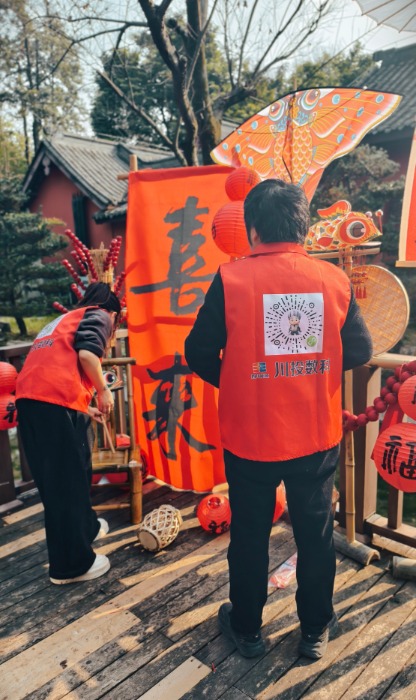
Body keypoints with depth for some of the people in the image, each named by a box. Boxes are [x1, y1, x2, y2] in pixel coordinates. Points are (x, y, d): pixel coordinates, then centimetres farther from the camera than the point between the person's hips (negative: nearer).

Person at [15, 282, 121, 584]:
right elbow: (86, 353, -11)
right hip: (57, 402, -8)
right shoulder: (99, 316, 11)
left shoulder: (64, 318, 34)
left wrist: (86, 408, 42)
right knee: (67, 480, 2)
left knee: (55, 477, 22)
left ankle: (86, 528, 41)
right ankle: (72, 564, 14)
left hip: (29, 398, 9)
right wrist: (104, 391, 3)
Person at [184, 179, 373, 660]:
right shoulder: (334, 278, -7)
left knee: (249, 535, 18)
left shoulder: (231, 279, -13)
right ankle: (315, 630, 39)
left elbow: (199, 354, -8)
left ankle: (247, 629, 38)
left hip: (249, 436, -1)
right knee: (315, 533, 20)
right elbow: (359, 351, 1)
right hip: (317, 436, 2)